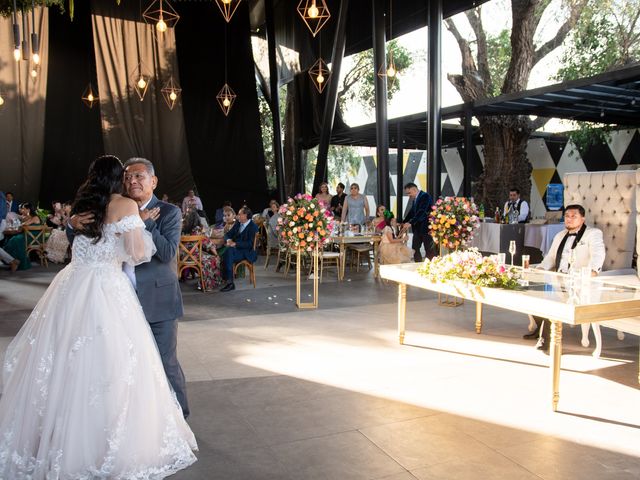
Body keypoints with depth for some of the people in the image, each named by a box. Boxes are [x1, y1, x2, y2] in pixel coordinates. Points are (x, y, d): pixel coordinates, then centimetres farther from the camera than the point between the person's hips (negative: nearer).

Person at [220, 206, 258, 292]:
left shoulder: (253, 227, -7)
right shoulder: (238, 224, 15)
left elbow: (249, 244, -16)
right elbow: (228, 234, 17)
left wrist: (235, 243, -24)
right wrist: (228, 240, -7)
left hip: (247, 252, -6)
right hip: (235, 249, 7)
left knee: (229, 251, -35)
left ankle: (230, 283, -32)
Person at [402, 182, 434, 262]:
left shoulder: (425, 196, -14)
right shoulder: (415, 199, 13)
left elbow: (422, 212, -24)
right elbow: (411, 212, 17)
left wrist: (410, 223, -29)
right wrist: (403, 223, 6)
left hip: (426, 227, -8)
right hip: (417, 228, 9)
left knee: (429, 249, -2)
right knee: (415, 249, 8)